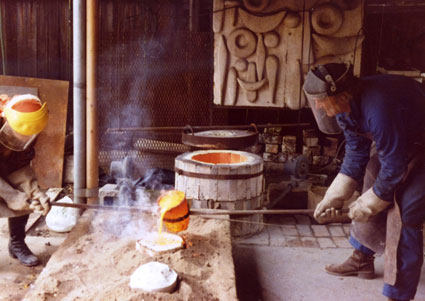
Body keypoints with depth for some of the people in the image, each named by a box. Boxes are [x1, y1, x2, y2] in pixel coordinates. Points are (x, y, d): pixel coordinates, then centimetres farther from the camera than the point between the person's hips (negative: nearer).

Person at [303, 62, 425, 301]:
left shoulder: (378, 109, -39)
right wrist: (334, 197, -3)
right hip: (391, 142, 9)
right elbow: (356, 152, 0)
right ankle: (362, 260, 35)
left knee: (403, 216, -13)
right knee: (371, 200, 14)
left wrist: (369, 203, -14)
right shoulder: (346, 105, -11)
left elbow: (394, 165, -29)